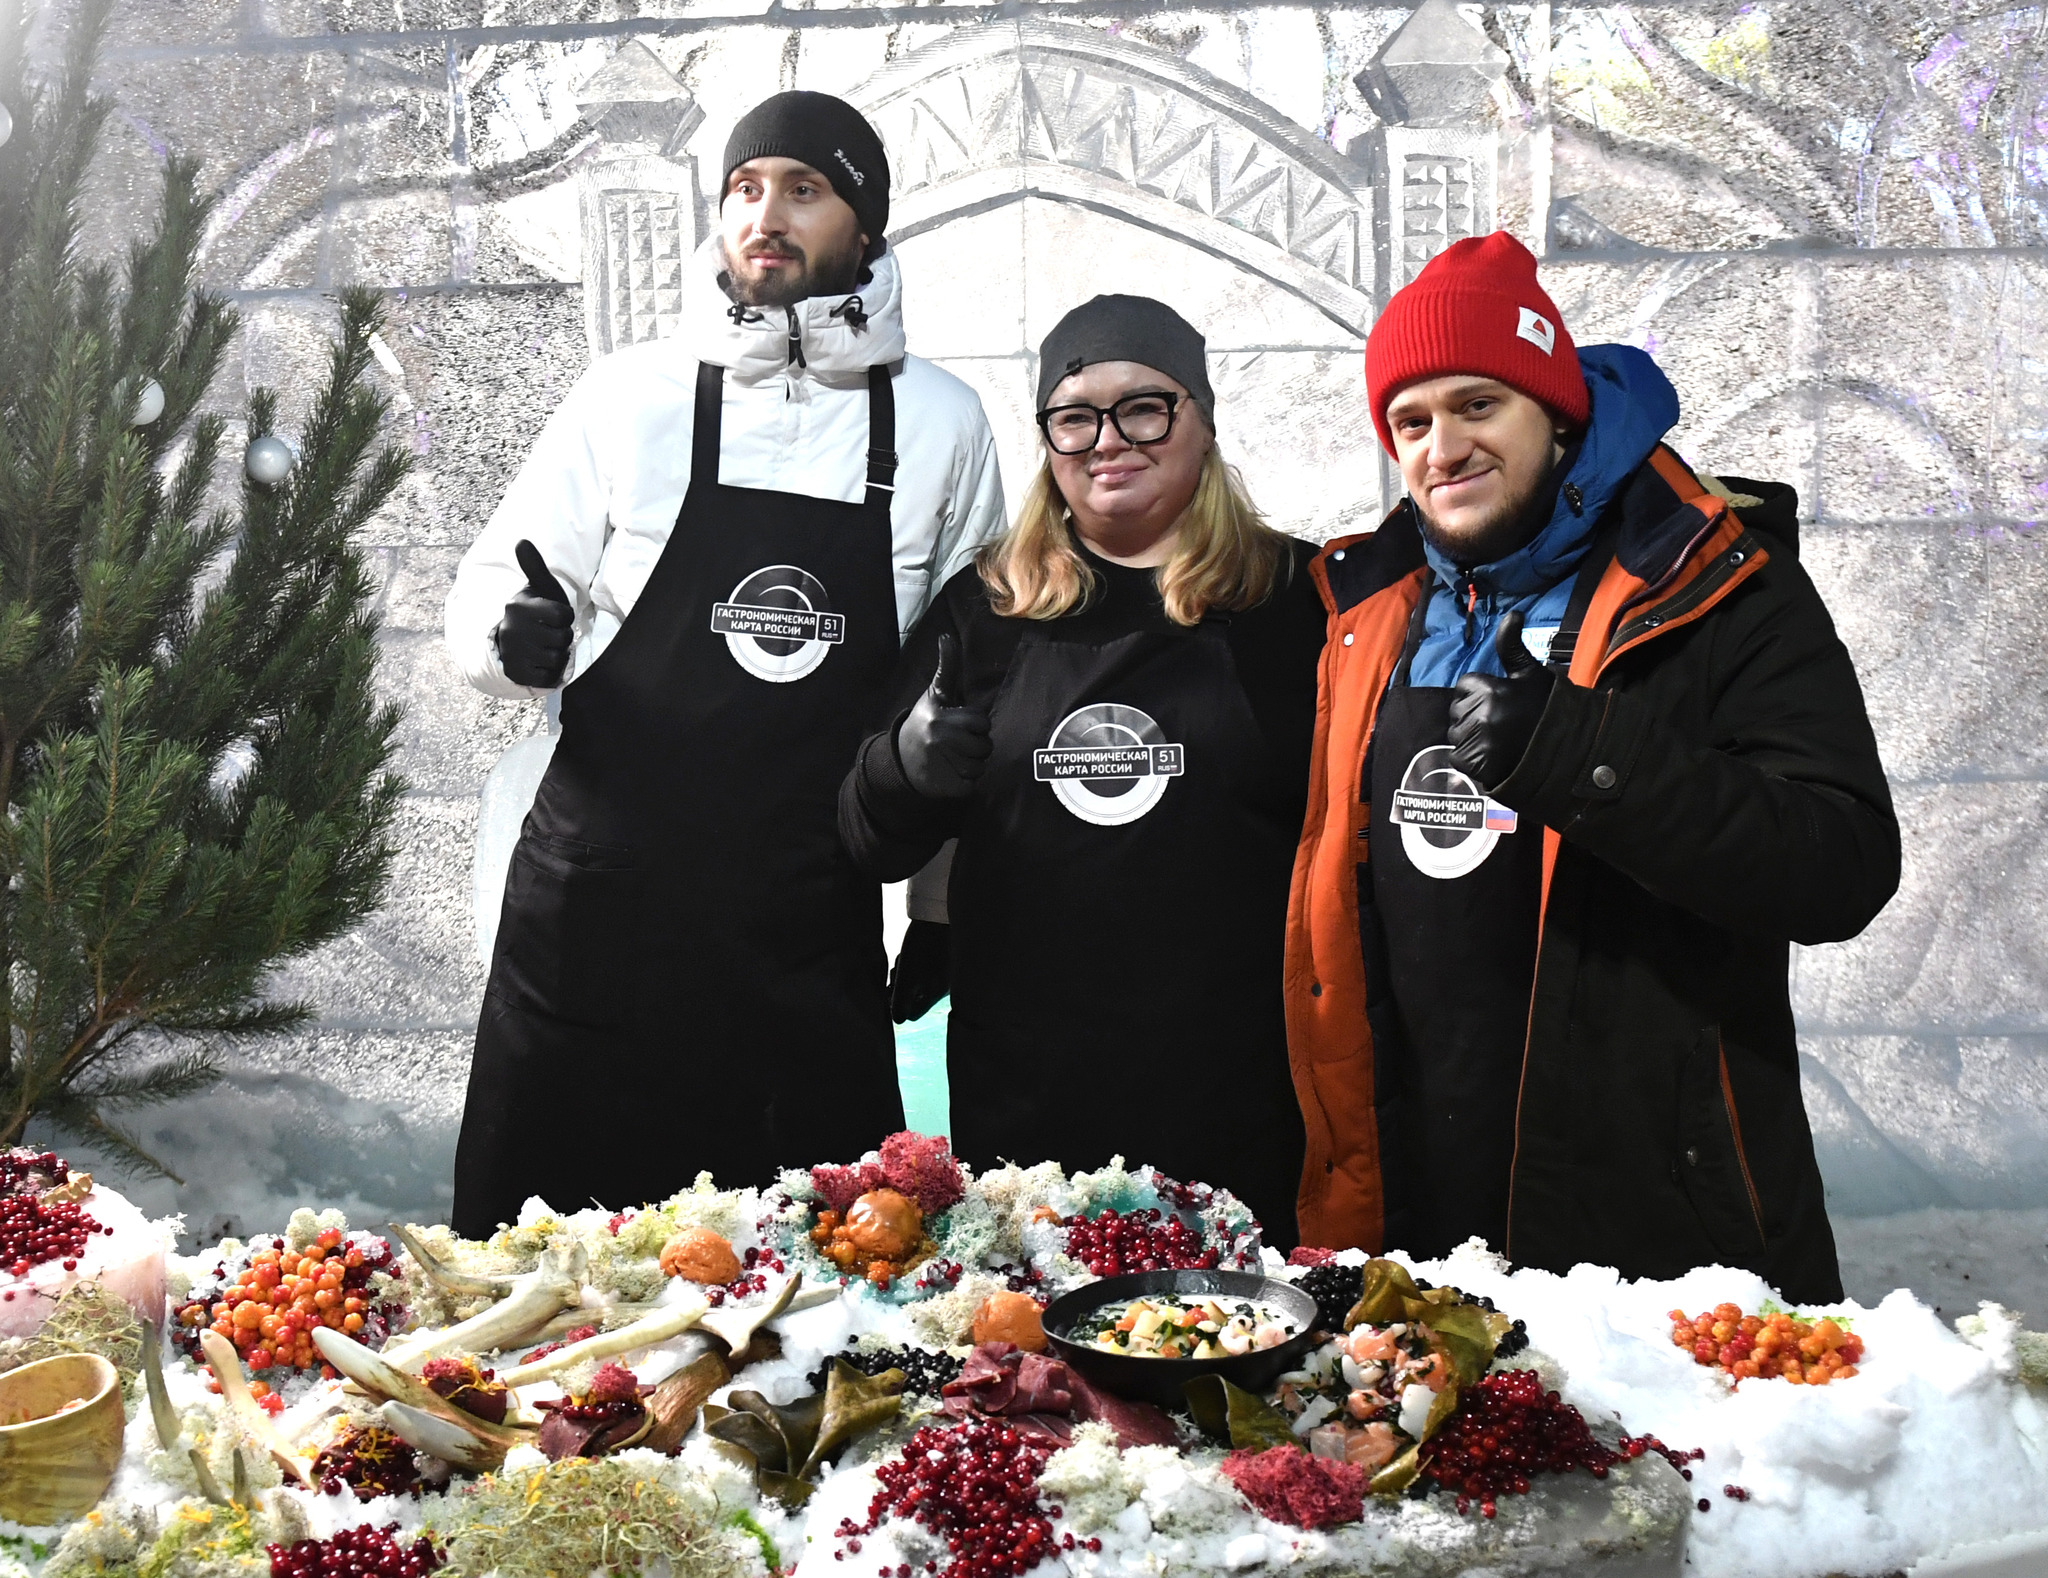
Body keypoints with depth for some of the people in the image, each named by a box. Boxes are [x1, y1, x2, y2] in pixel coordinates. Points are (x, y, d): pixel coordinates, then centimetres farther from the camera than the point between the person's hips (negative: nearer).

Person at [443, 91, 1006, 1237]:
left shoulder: (942, 424, 4)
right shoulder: (634, 395, 1)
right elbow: (490, 590, 7)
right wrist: (513, 630, -17)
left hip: (816, 928, 1)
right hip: (600, 903, 0)